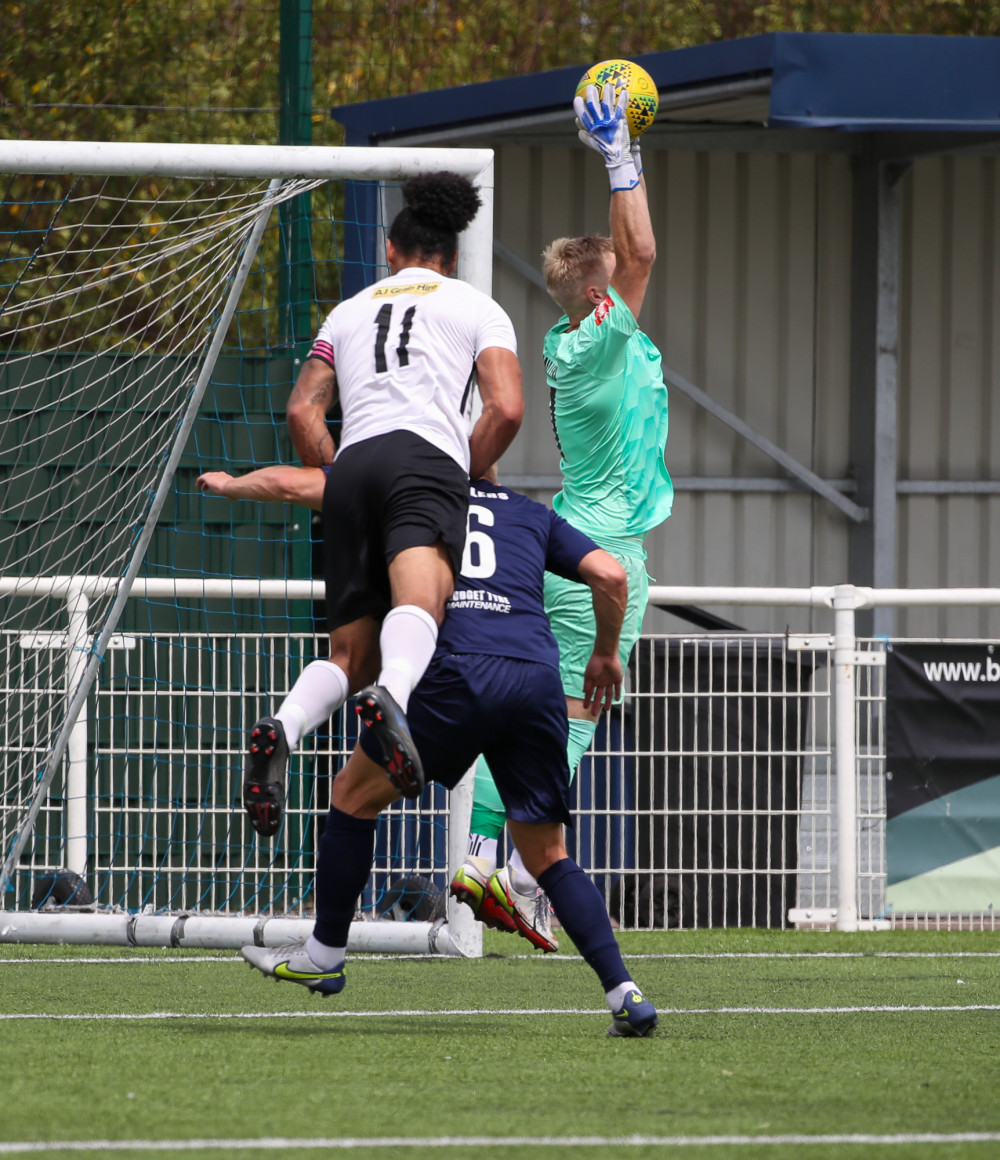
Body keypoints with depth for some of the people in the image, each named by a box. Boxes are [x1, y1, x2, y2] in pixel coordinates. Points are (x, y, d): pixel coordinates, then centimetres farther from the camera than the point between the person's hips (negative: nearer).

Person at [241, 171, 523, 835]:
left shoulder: (349, 312, 29)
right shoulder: (477, 307, 21)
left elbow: (302, 413, 18)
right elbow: (506, 408, 5)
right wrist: (468, 475, 19)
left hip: (353, 465, 4)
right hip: (426, 457, -4)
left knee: (352, 652, 6)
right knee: (417, 605, -28)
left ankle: (285, 726, -25)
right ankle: (392, 694, -61)